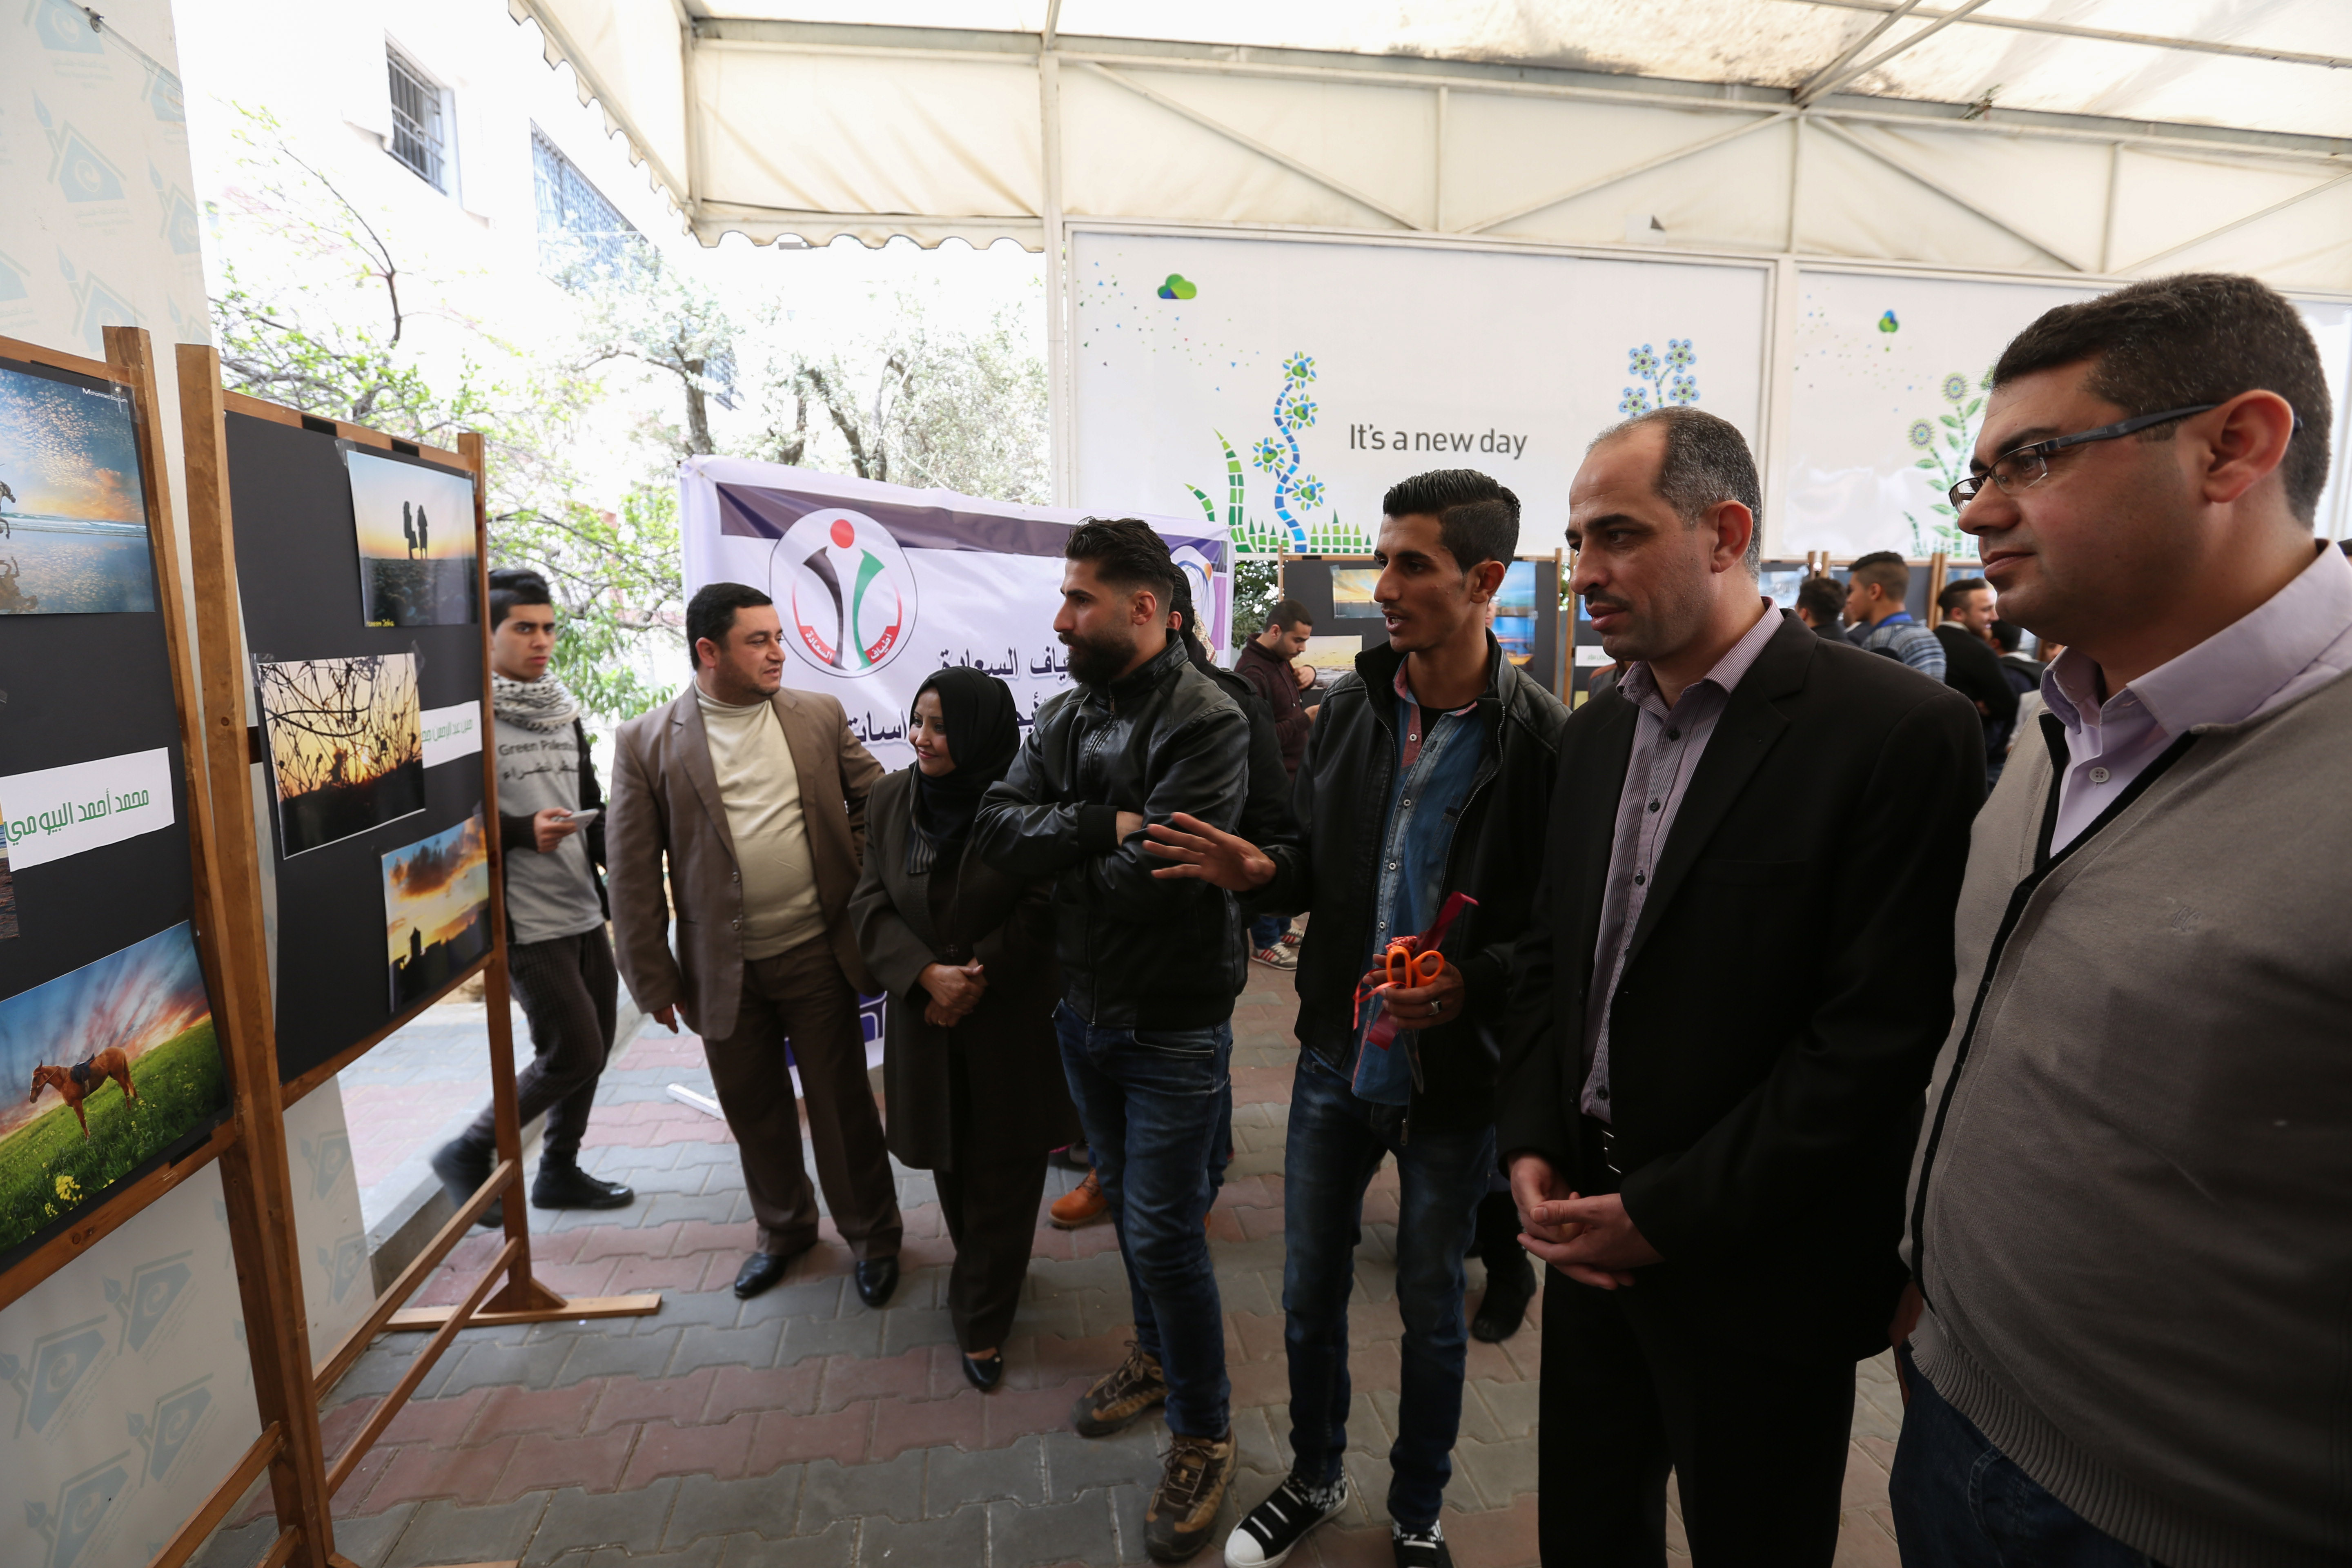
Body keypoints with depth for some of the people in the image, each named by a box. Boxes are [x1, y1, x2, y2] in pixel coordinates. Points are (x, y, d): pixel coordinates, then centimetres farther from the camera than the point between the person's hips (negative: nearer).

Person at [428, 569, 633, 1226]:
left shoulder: (562, 711, 13)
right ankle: (468, 1154, 19)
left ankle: (559, 1172, 32)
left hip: (584, 910, 7)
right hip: (525, 923, -7)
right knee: (573, 1053, -5)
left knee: (594, 1046, 13)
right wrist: (523, 831, -25)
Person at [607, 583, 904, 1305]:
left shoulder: (821, 717, -1)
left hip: (818, 953, 0)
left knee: (843, 1104, 10)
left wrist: (862, 885, -3)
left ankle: (873, 1235, 31)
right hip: (723, 969, 0)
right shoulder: (646, 743, -5)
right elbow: (634, 872, -3)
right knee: (754, 1112, 17)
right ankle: (783, 1230, 41)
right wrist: (653, 980, -3)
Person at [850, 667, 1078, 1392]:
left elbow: (1043, 906, -12)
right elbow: (870, 904, -1)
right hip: (927, 1016, 4)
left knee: (1002, 1173, 7)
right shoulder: (891, 797, 0)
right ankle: (985, 1276, 42)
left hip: (1014, 1020, -4)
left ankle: (982, 1319, 25)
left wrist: (979, 976, -17)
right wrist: (927, 975, -15)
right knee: (951, 1162, 16)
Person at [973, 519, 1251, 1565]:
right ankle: (1157, 1355, 47)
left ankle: (1202, 1432, 27)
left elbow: (1149, 879, -29)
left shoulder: (1206, 723, -20)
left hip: (1173, 1027, -7)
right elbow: (996, 830, -9)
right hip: (1085, 1009, 7)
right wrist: (1107, 825, -23)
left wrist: (1056, 849, -12)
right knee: (1126, 1204, 22)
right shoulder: (1066, 714, 2)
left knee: (1165, 1232, 3)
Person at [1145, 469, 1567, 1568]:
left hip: (1452, 1080, -3)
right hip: (1336, 1059, 4)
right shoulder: (1349, 706, -2)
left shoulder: (1542, 741, -16)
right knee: (1310, 1291, 19)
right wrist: (1262, 871, -14)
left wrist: (1473, 987, -28)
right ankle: (1313, 1478, 47)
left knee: (1431, 1310, 19)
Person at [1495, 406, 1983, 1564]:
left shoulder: (1898, 730, -16)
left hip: (1754, 1270, -5)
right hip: (1592, 1229, 6)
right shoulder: (1596, 732, 5)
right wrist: (1530, 1147, -2)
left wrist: (1667, 1215, -17)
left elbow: (1881, 1032, -20)